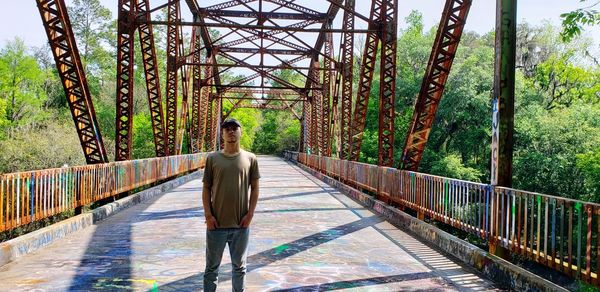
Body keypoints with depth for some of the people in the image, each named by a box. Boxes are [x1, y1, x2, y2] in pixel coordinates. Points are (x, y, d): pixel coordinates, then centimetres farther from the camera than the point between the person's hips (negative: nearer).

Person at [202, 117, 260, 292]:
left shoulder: (250, 159, 2)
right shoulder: (212, 158, 1)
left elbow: (255, 188, 4)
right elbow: (206, 188, 2)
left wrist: (250, 214, -4)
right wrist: (208, 215, -5)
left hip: (241, 223, 1)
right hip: (217, 222, 0)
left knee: (239, 266, 14)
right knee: (212, 266, 10)